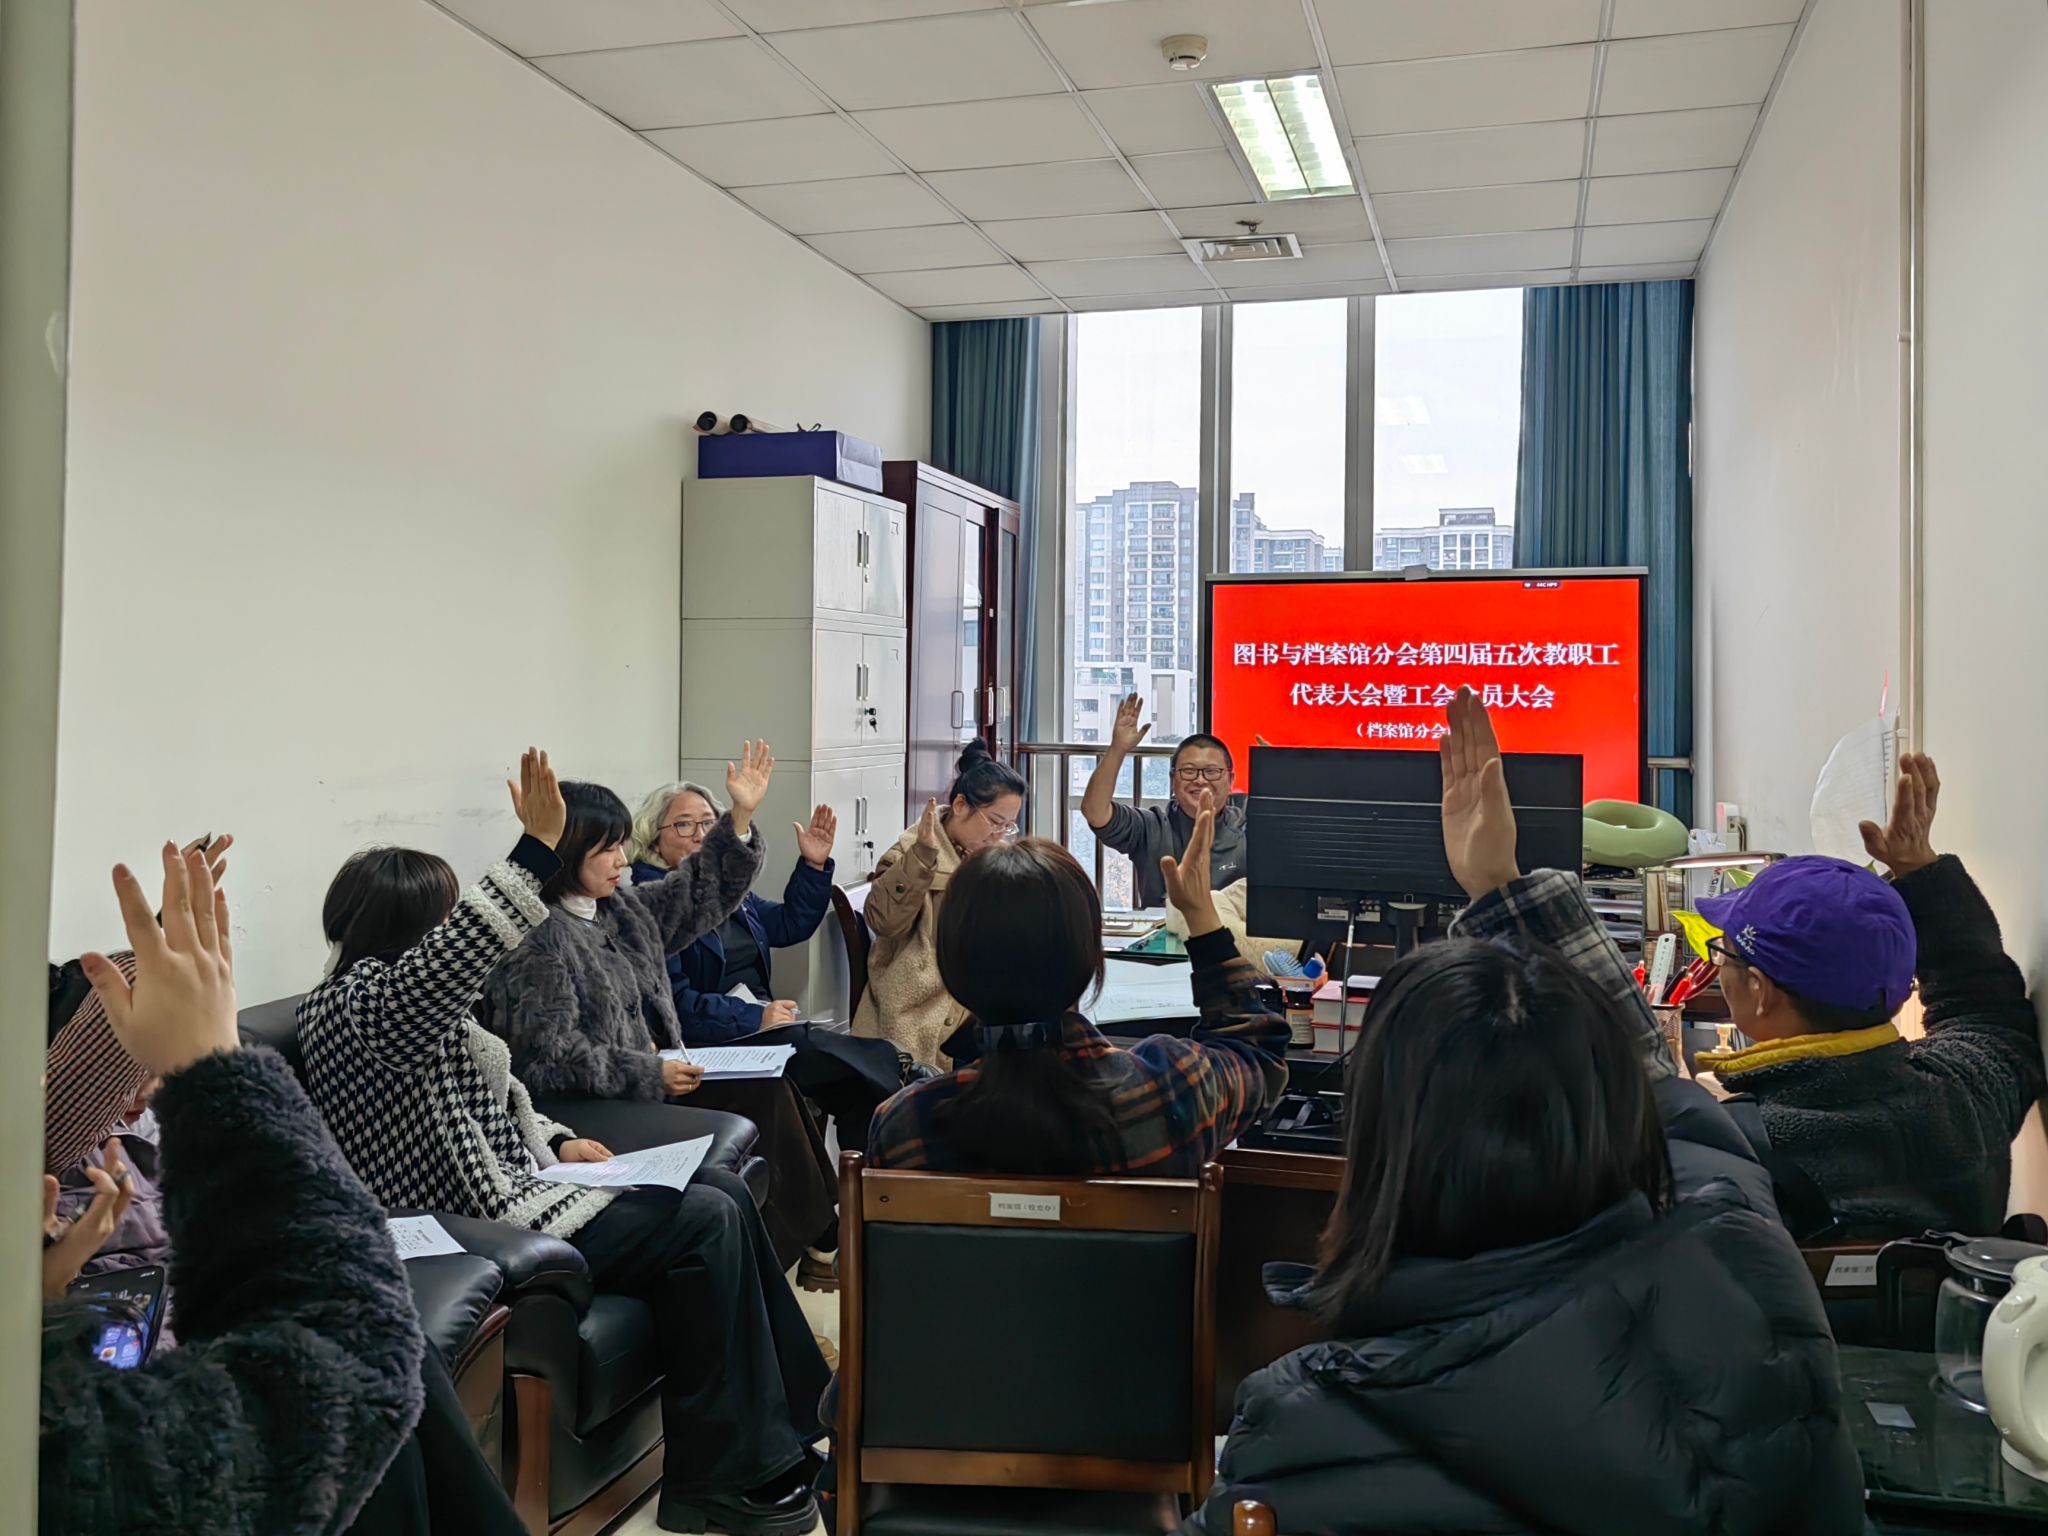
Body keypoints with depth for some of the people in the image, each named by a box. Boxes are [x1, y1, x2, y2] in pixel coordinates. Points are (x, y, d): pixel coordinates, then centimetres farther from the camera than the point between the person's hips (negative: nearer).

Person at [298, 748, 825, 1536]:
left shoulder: (398, 998, 15)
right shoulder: (356, 1004, -17)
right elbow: (457, 954, -38)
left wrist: (554, 1141, 9)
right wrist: (538, 846, -41)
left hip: (516, 1184, 11)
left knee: (723, 1189, 3)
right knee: (703, 1224, -17)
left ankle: (790, 1422, 9)